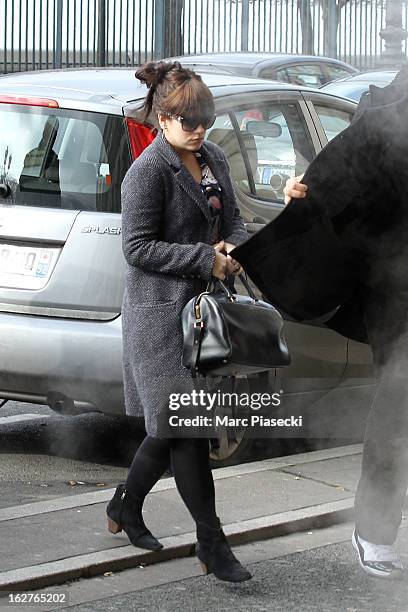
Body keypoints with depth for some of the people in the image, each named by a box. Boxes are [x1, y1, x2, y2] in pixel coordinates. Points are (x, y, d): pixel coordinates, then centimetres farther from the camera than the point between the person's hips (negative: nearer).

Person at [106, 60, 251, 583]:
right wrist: (207, 260, -19)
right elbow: (139, 246, -15)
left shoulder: (214, 160, 11)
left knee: (173, 426, 14)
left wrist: (234, 247, -4)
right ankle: (212, 545, -3)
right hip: (160, 310, -8)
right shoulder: (148, 171, -13)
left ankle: (125, 508, 34)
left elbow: (233, 220, 20)